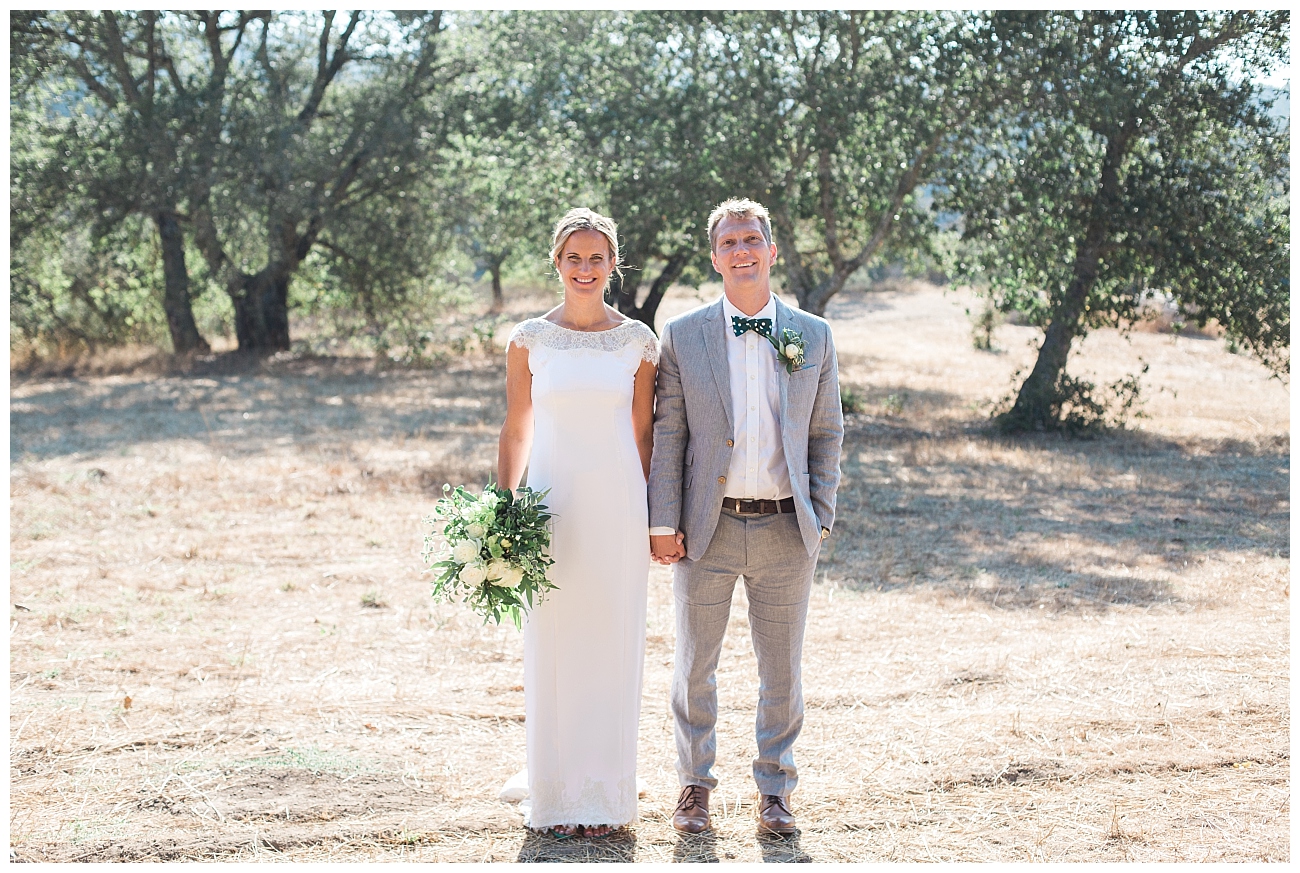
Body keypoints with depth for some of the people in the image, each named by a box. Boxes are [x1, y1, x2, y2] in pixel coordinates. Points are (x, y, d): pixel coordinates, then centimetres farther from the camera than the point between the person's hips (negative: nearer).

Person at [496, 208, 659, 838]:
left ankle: (605, 796, 17)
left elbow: (644, 434, 8)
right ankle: (552, 794, 15)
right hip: (551, 506, 0)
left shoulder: (638, 341, 4)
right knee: (550, 650, 3)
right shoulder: (529, 339, 3)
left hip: (618, 508, 0)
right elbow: (516, 432, 7)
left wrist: (653, 518, 4)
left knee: (612, 647, 5)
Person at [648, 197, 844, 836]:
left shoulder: (813, 336, 5)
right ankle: (695, 782, 26)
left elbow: (826, 434, 9)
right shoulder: (682, 336, 1)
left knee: (782, 669, 9)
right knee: (694, 664, 9)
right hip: (707, 529, -1)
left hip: (785, 530, 1)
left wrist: (821, 519, 2)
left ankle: (774, 788, 24)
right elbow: (667, 434, 0)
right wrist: (663, 524, -5)